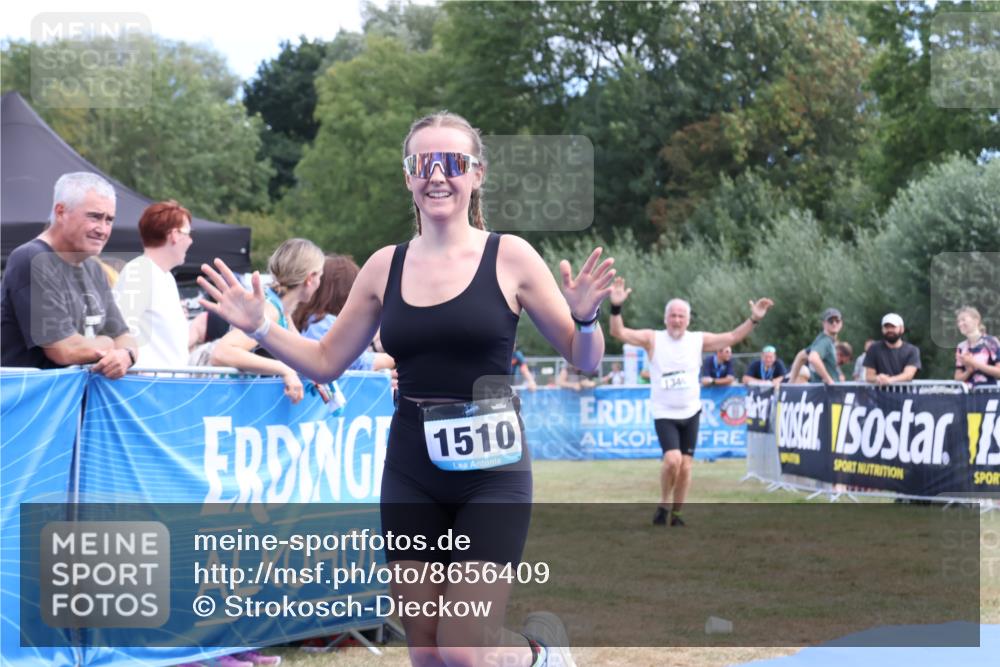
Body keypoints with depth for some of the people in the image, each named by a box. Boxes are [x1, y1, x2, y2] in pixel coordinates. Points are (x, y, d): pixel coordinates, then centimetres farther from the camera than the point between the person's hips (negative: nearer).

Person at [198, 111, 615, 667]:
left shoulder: (509, 257, -4)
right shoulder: (385, 267, 5)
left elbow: (584, 360, -1)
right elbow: (326, 361, 14)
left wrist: (585, 318, -21)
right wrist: (258, 328, 1)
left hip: (490, 475, -4)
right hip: (410, 477, 4)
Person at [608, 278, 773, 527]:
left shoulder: (699, 340, 1)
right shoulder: (652, 339, -7)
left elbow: (732, 337, 4)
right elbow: (619, 332, -16)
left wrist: (754, 319, -8)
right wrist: (616, 307, -33)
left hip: (690, 413, 3)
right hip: (664, 415, -3)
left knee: (685, 465, 5)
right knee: (672, 459, -22)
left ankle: (676, 514, 19)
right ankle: (663, 505, 0)